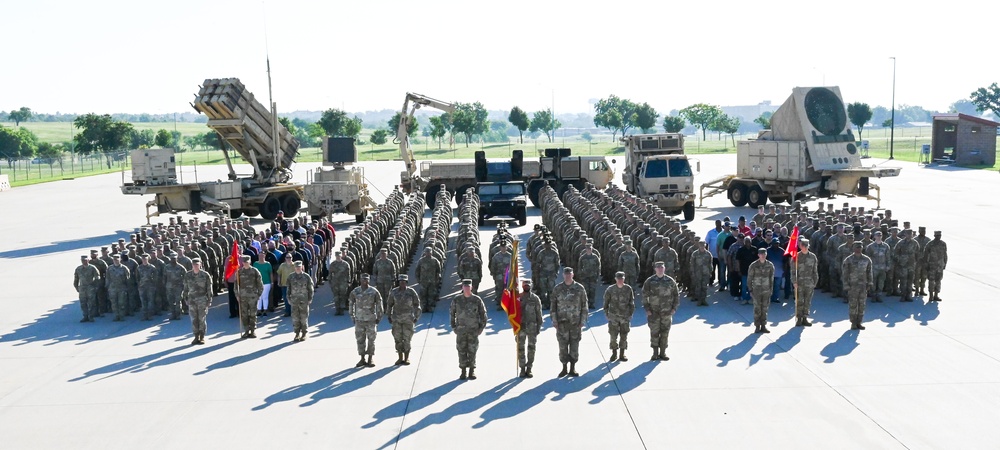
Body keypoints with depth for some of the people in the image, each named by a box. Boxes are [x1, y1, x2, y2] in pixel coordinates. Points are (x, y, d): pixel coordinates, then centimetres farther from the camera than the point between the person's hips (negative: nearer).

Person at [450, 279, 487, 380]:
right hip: (461, 330, 1)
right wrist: (453, 327, 3)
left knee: (472, 351, 0)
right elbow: (451, 313, 8)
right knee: (462, 352, 2)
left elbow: (483, 314, 4)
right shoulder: (456, 300, 0)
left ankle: (472, 372, 11)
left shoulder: (477, 300, -2)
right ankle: (463, 372, 11)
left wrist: (482, 327, 0)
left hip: (474, 330, -1)